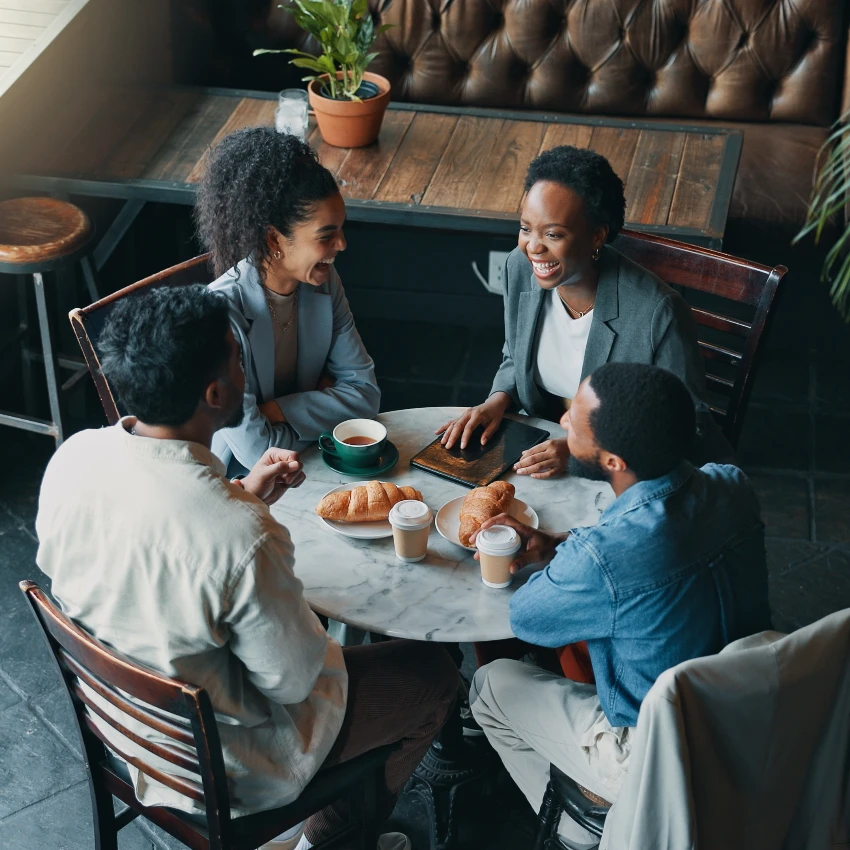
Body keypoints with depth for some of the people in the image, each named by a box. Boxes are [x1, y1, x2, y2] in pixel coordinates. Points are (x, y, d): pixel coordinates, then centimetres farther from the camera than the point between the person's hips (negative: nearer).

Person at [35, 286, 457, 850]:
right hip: (225, 770, -7)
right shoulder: (243, 537, -39)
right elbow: (294, 681, -22)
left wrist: (245, 495, -3)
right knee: (434, 676, 13)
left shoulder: (71, 458, -17)